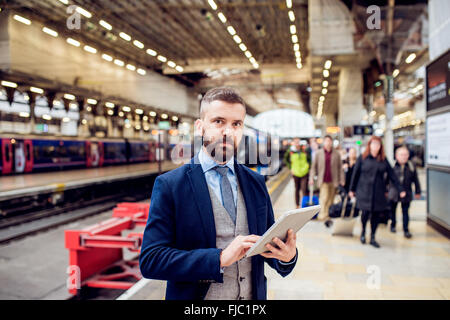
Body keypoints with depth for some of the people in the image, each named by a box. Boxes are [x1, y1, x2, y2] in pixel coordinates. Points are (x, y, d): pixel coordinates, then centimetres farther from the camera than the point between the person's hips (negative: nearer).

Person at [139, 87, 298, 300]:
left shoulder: (256, 183, 1)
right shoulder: (169, 185, -12)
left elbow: (267, 243, 6)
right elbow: (150, 260, -18)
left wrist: (287, 256, -16)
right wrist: (221, 257, -27)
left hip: (253, 295, 4)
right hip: (195, 296, -3)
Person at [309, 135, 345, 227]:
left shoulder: (336, 154, 8)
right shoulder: (318, 153, 7)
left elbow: (340, 167, 9)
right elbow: (314, 166, 8)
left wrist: (342, 179, 4)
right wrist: (311, 178, 1)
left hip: (333, 181, 2)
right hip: (323, 180, -2)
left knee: (330, 200, 6)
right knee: (324, 197, -14)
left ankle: (327, 216, 17)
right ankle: (324, 216, -14)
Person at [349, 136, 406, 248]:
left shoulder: (383, 160, 7)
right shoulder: (362, 158, 0)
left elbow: (392, 175, 8)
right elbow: (355, 174, 3)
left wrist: (400, 189, 4)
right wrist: (352, 189, 5)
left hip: (379, 193, 3)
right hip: (364, 192, -3)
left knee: (376, 215, 4)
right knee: (365, 213, -6)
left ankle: (372, 238, 18)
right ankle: (363, 231, 23)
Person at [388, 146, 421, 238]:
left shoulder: (411, 166, -2)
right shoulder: (392, 165, -8)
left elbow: (415, 180, 6)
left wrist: (418, 192, 8)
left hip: (406, 194, 0)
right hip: (393, 193, 0)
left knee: (405, 212, 4)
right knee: (392, 210, 14)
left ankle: (406, 230, 12)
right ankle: (393, 225, 35)